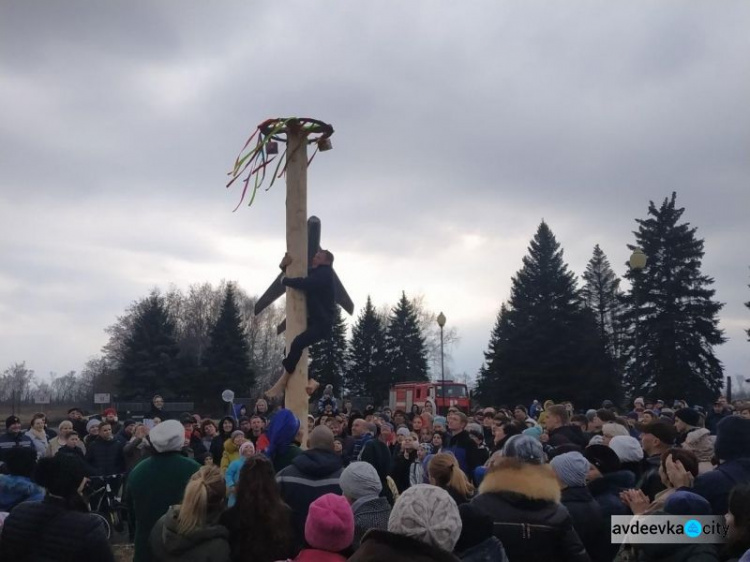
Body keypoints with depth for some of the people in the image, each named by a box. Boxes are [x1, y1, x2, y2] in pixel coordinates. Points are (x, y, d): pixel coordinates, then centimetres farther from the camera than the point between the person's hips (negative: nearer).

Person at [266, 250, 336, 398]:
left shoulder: (324, 274, -12)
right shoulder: (315, 273, 17)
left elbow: (305, 283, -27)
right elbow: (296, 275, 18)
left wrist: (285, 280, -12)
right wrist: (285, 267, -2)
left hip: (322, 323, -11)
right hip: (313, 322, 11)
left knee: (297, 343, -29)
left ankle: (282, 382, -24)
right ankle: (309, 380, 17)